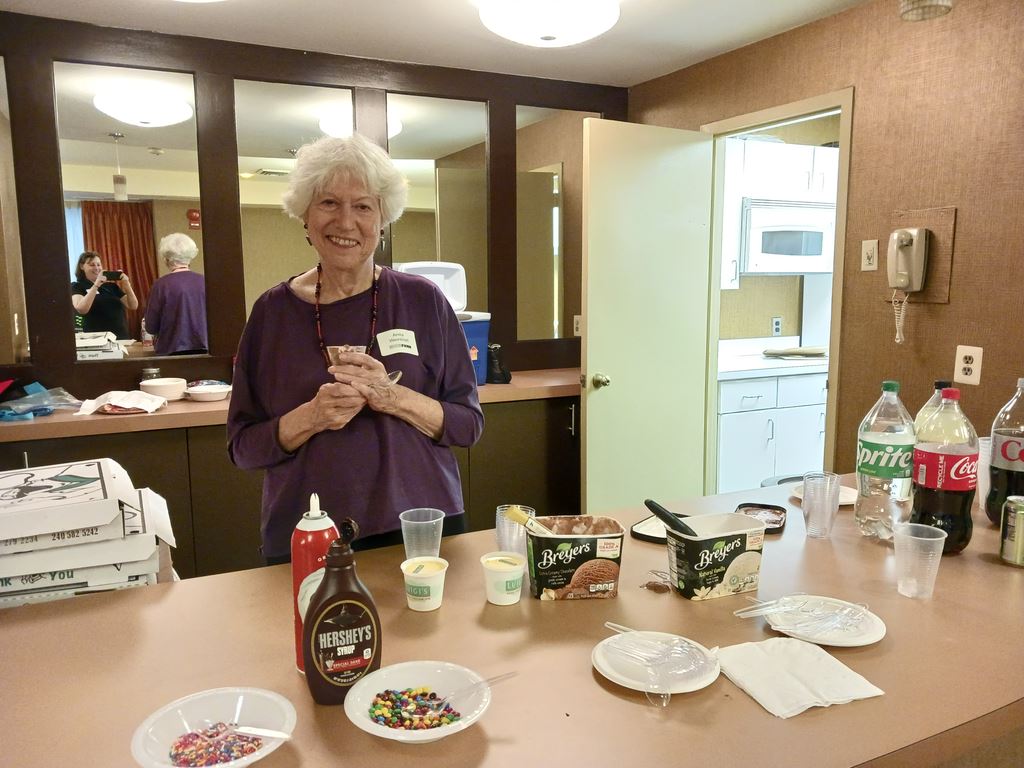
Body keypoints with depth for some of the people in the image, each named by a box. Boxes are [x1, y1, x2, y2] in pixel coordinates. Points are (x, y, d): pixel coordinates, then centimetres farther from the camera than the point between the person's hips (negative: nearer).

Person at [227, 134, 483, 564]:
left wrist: (393, 398, -20)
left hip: (423, 530, 0)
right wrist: (311, 417, -19)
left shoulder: (423, 302, -4)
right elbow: (242, 446, 0)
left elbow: (468, 423, -3)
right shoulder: (273, 311, -1)